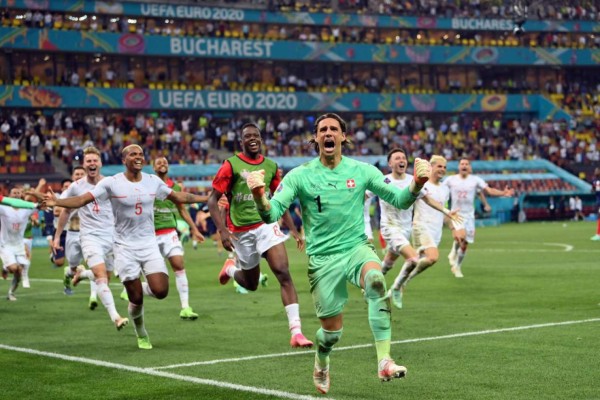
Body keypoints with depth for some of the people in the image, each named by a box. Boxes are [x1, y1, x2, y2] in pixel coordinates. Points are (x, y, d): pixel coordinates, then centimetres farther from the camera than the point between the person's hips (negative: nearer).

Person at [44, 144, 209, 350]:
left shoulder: (153, 181, 2)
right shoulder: (111, 183, -9)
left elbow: (178, 196, 15)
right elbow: (83, 199, -16)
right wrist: (57, 201, -32)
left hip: (149, 244, 3)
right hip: (125, 246, -3)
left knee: (160, 291, -14)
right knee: (136, 299, -3)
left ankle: (144, 287, 23)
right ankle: (141, 334, 25)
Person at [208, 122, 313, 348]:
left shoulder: (270, 166, 6)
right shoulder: (231, 165, -6)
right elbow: (213, 200, -6)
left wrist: (293, 230, 11)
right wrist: (222, 231, -17)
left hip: (267, 225, 2)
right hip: (241, 231, -2)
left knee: (283, 273, -17)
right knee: (251, 284, 11)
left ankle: (296, 332, -20)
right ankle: (231, 268, 48)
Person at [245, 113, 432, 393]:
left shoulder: (361, 171, 1)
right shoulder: (299, 176, -3)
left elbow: (399, 201, 3)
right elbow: (271, 214, -10)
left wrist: (416, 184, -17)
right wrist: (259, 196, -32)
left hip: (357, 248, 0)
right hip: (322, 258, 0)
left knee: (375, 280, -34)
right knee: (332, 329, 3)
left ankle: (384, 362, -33)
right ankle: (321, 364, 41)